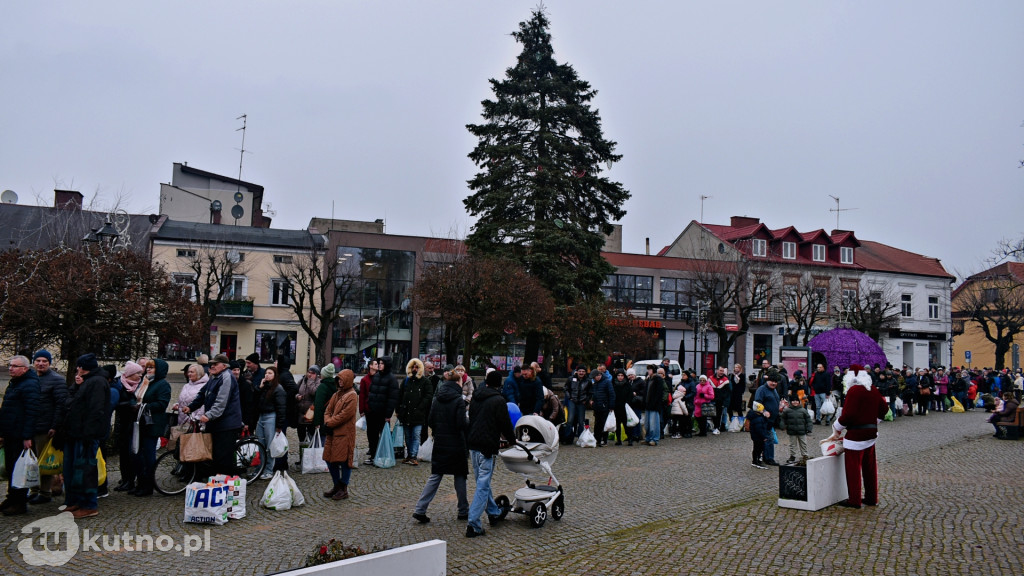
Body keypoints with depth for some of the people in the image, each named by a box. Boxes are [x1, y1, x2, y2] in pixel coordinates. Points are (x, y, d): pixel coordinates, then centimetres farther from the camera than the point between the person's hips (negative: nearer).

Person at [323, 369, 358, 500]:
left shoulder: (352, 396, -11)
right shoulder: (337, 394, 14)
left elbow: (344, 415, -18)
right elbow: (328, 410, 12)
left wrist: (329, 423, -12)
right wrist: (327, 422, -7)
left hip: (345, 434, -8)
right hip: (332, 433, 8)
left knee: (344, 461, -2)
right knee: (329, 459, 11)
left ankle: (344, 489, 10)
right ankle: (337, 486, 26)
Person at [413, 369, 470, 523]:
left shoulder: (436, 399, 3)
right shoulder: (459, 400, -12)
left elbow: (430, 422, 5)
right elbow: (461, 424, -17)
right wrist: (470, 423, 2)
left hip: (439, 444, 4)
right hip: (456, 445, -4)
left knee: (435, 476, 9)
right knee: (459, 477, 9)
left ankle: (420, 509, 1)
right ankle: (463, 511, 19)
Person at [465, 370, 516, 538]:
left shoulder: (475, 398, 12)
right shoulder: (498, 400, -10)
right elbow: (505, 424, -7)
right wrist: (512, 438, 13)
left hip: (472, 444, 8)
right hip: (487, 446, -8)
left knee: (482, 481, 20)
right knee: (483, 485, -5)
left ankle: (494, 513, 35)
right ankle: (473, 524, -8)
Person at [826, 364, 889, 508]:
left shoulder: (853, 390, -16)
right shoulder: (873, 390, 8)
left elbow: (848, 414, -21)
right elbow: (884, 407, 17)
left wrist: (837, 430, -8)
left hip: (856, 434, -8)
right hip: (871, 433, 8)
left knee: (853, 468, 0)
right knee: (870, 467, 16)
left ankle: (854, 500, 6)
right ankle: (872, 498, 25)